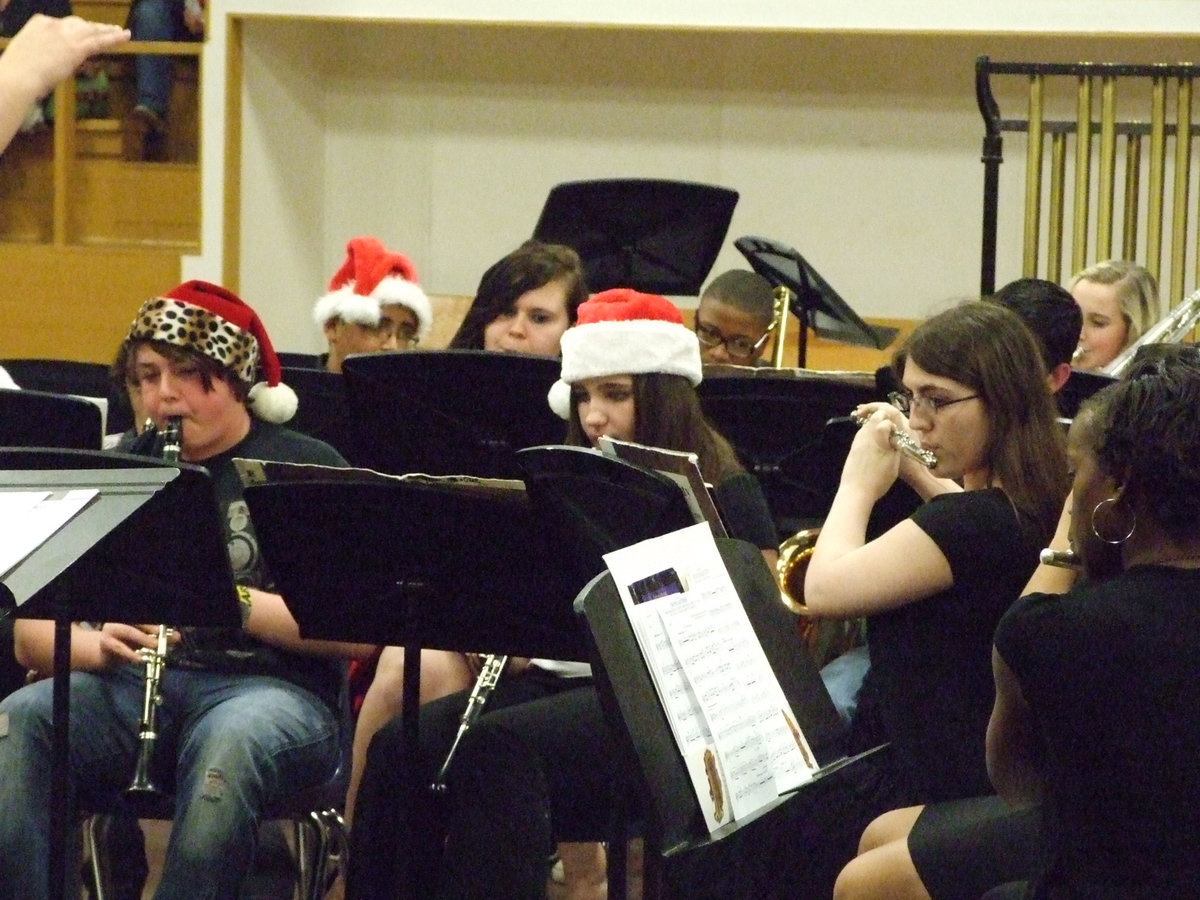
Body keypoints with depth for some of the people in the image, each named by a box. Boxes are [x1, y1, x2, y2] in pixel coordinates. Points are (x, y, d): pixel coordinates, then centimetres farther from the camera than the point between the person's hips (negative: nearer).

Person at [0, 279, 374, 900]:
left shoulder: (306, 470, 7)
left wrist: (233, 600, -19)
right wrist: (99, 645, -12)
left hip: (270, 688, -3)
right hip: (128, 688, 3)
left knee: (230, 742, -39)